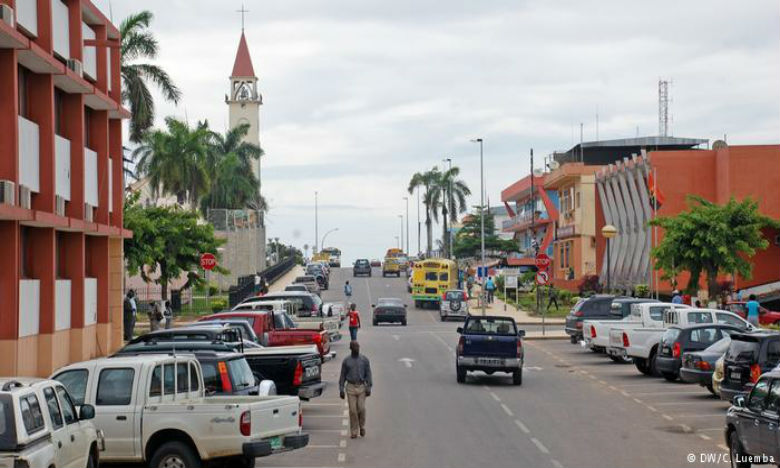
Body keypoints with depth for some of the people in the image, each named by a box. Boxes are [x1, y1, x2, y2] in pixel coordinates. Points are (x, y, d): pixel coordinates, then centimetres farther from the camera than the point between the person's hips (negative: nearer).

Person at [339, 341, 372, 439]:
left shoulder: (364, 359, 2)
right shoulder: (346, 361, 2)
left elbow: (368, 374, 1)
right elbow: (343, 376, 6)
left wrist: (369, 388, -8)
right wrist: (341, 389, 0)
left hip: (361, 387, 0)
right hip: (350, 387, 0)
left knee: (361, 408, -8)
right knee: (353, 410, -3)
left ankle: (362, 426, 19)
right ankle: (354, 432, 5)